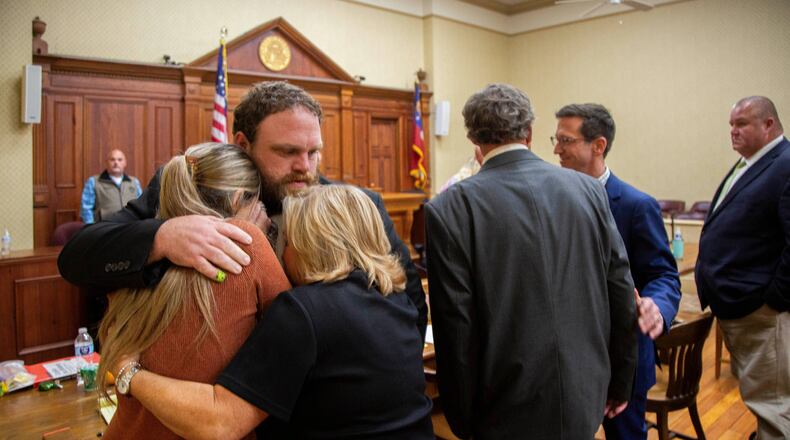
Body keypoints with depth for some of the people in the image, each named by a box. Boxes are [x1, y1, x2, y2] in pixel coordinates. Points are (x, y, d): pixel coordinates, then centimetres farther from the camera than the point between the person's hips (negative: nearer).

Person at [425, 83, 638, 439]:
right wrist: (619, 384, 13)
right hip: (585, 401, 4)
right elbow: (622, 297, 0)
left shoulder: (449, 209, -15)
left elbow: (455, 326, -14)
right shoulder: (589, 190, -4)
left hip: (510, 411, -3)